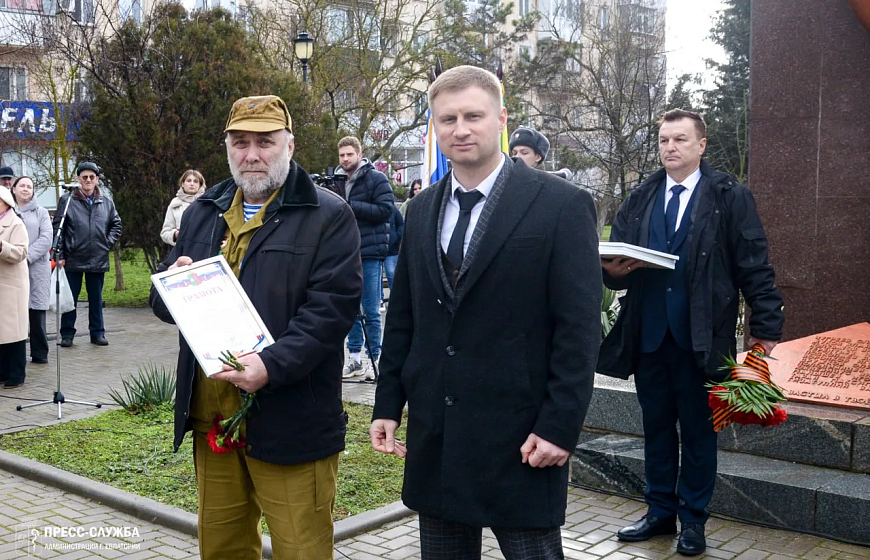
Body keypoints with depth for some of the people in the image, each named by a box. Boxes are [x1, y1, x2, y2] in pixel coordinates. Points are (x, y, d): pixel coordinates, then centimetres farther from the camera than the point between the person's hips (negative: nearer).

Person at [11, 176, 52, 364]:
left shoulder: (40, 212, 10)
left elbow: (46, 239, -1)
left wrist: (27, 256, -13)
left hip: (37, 268, 0)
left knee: (37, 311, 1)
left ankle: (39, 353, 8)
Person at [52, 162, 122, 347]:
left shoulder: (106, 202, 4)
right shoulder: (67, 200, -3)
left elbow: (116, 224, 15)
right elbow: (57, 228, -3)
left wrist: (108, 242, 2)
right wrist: (59, 255, -7)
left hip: (98, 260, 2)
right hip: (73, 260, -2)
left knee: (96, 299, 11)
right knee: (70, 298, 7)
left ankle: (97, 332, 20)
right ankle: (67, 334, 16)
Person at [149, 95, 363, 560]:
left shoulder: (328, 217, -4)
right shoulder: (202, 213, 14)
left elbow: (332, 307, -14)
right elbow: (163, 302, 18)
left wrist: (271, 365, -26)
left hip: (289, 428, -5)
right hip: (210, 420, 6)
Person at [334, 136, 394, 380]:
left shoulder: (376, 179, -3)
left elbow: (386, 210, -12)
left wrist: (352, 206, -15)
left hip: (370, 252, -5)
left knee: (371, 311, -1)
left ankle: (374, 358, 9)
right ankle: (354, 358, 17)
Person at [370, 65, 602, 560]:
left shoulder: (562, 206, -9)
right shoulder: (423, 209, 9)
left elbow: (580, 329, -11)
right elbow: (403, 317, 12)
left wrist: (560, 426, -15)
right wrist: (389, 404, 8)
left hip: (519, 439, -5)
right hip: (433, 433, 5)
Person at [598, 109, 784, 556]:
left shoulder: (729, 197, -2)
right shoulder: (640, 200, 10)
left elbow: (754, 266, -5)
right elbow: (615, 255, 10)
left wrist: (766, 326, -9)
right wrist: (613, 270, -14)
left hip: (701, 338, -4)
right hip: (648, 334, 4)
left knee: (698, 430, 8)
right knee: (656, 427, 14)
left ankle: (693, 519, 23)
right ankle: (660, 511, 29)